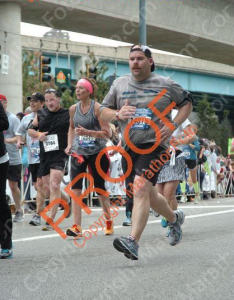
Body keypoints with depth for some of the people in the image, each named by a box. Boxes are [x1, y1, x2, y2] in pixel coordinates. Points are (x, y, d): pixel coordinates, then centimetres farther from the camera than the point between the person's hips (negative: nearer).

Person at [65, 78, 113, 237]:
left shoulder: (97, 108, -11)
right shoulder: (74, 109, 5)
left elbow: (107, 133, -14)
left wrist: (87, 132, -25)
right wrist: (70, 144, 9)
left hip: (97, 153, -4)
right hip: (78, 152, 4)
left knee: (100, 188, 8)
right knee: (76, 188, -11)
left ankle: (109, 221, 29)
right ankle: (77, 226, -15)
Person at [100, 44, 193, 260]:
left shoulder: (165, 85, 1)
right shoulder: (120, 84, 9)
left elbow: (187, 103, 13)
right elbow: (103, 112, 11)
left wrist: (173, 125, -4)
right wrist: (118, 114, -12)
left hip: (154, 145, -5)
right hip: (129, 147, 5)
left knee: (141, 189, -23)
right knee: (149, 195, 15)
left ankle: (133, 242, -30)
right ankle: (174, 218, 45)